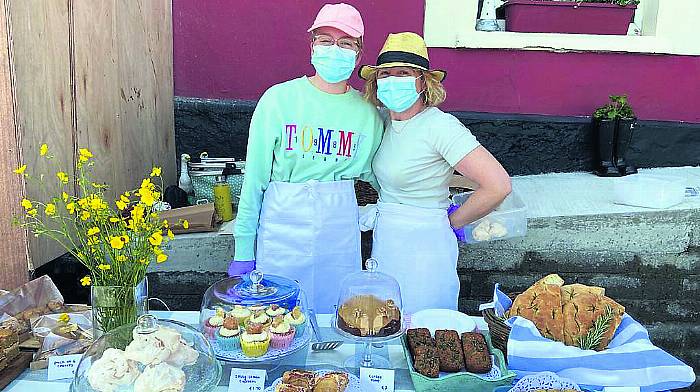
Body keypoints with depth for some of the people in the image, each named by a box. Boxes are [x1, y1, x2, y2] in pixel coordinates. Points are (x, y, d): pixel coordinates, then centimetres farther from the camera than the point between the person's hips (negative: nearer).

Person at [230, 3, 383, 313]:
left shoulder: (367, 111, 2)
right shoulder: (279, 99, -5)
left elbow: (372, 170, 16)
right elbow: (255, 175, -3)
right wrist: (244, 248, -3)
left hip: (340, 229, 2)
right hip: (282, 223, -2)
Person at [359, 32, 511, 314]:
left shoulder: (440, 126, -21)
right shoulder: (388, 120, 3)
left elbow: (498, 186, -25)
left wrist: (452, 221, -12)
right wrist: (381, 209, 10)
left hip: (421, 249, -8)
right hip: (385, 243, 8)